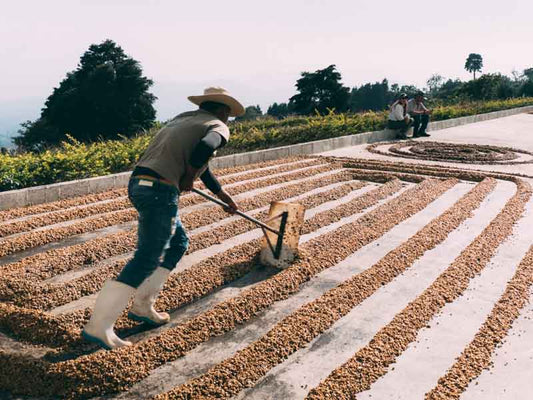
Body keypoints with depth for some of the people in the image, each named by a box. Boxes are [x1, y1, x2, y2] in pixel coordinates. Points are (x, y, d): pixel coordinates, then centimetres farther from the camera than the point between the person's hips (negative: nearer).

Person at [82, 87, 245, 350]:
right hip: (160, 191, -9)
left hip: (138, 185, 9)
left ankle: (143, 306, 21)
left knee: (178, 243, 21)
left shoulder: (183, 119, 28)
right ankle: (99, 326, -7)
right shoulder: (218, 127, 3)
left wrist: (222, 195, 50)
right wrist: (188, 178, -5)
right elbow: (203, 149, -23)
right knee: (146, 261, -6)